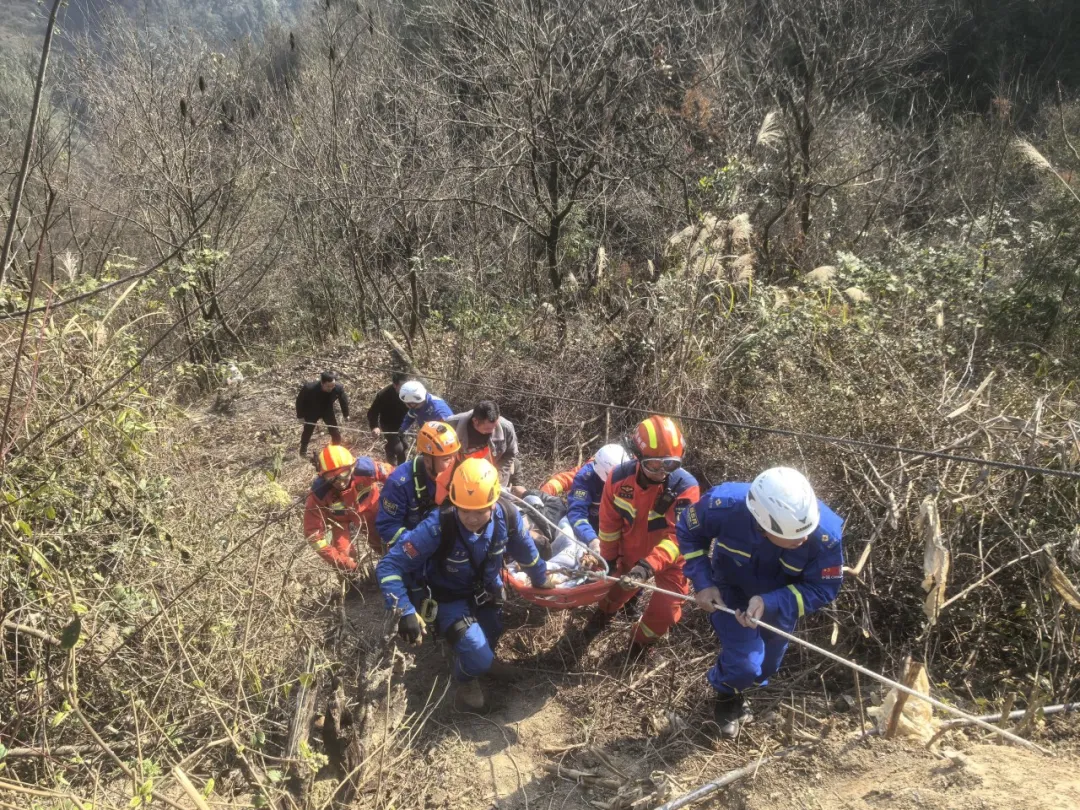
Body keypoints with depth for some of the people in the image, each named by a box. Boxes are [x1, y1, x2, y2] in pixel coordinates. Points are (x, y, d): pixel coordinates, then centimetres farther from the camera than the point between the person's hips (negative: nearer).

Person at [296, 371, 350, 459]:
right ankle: (303, 451, 41)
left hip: (327, 411, 1)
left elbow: (343, 400, -11)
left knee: (335, 432, 3)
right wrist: (300, 415, -9)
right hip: (312, 412, -1)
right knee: (307, 431, 15)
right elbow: (300, 400, -19)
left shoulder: (339, 388, -34)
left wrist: (346, 414, 1)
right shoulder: (309, 388, -40)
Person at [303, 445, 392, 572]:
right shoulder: (319, 493, -40)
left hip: (369, 509, 1)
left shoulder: (364, 468, -41)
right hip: (340, 518, -1)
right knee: (345, 557, -10)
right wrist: (339, 560, -35)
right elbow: (313, 534, -34)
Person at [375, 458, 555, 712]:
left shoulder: (507, 515, -26)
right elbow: (389, 566, -31)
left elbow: (526, 551, -2)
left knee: (489, 645, 19)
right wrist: (405, 612, -40)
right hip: (450, 598, -4)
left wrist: (541, 580, 14)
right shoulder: (438, 527, -38)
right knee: (479, 659, -20)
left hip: (486, 592, 4)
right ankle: (465, 680, 16)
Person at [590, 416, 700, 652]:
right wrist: (608, 558, 1)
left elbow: (678, 536, -35)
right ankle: (605, 610, 64)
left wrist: (647, 566, -46)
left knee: (665, 610, 3)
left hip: (669, 559, -2)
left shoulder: (685, 487, -33)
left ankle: (641, 639, 38)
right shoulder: (620, 477, -24)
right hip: (631, 552, 3)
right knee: (618, 586, 27)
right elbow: (609, 523, -9)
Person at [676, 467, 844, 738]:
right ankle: (725, 694, 27)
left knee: (765, 667, 21)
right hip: (731, 593, -2)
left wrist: (770, 603, -37)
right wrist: (702, 583, -23)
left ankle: (742, 685, 59)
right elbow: (688, 532, -17)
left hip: (780, 602, 2)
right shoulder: (724, 505, -40)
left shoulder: (825, 535, -39)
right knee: (745, 665, -11)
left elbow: (823, 589, -23)